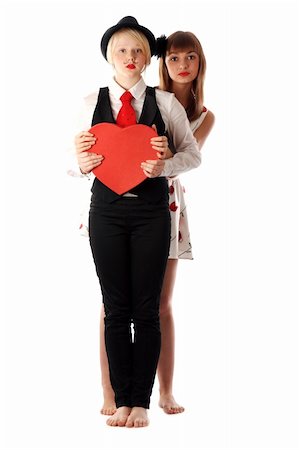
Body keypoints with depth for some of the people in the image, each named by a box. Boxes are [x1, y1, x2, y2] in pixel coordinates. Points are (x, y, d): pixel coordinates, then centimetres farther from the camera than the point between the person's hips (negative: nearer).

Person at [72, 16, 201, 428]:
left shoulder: (165, 103, 2)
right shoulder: (91, 104, 6)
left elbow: (193, 153, 3)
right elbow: (77, 159, 9)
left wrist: (165, 165, -16)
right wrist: (83, 164, -14)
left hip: (151, 208, -1)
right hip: (107, 206, 1)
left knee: (146, 308, 1)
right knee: (116, 308, 3)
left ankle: (142, 402, 8)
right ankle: (121, 401, 11)